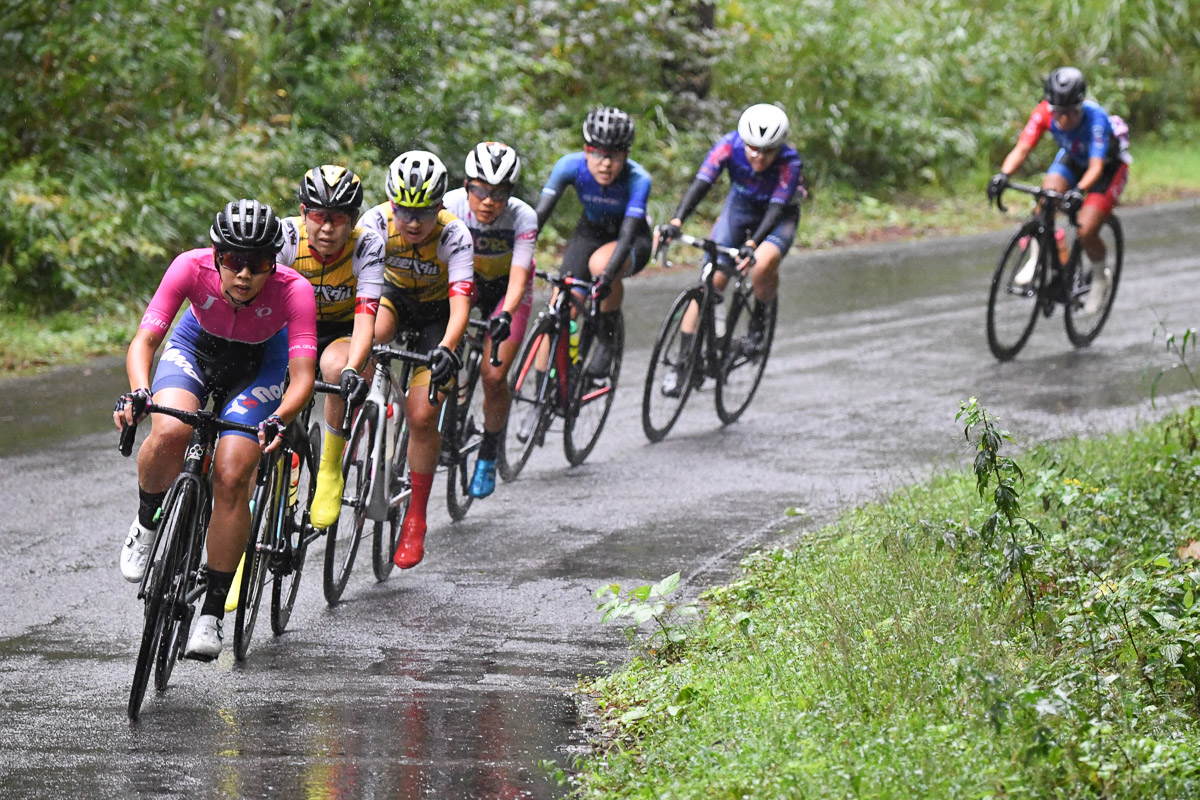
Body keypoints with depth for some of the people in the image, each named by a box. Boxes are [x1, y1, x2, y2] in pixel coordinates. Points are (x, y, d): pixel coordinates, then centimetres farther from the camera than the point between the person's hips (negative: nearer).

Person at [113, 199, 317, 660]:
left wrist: (278, 421, -57)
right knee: (170, 433, -31)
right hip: (195, 348, 1)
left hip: (258, 366, 0)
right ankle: (147, 522, 1)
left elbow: (303, 376, -38)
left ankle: (212, 613, -2)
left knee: (231, 479, -17)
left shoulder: (294, 290, -34)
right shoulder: (192, 268, -32)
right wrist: (139, 393, -53)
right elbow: (144, 340, -34)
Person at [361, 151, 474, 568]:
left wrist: (446, 349, -58)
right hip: (394, 295, 2)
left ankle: (416, 519, 4)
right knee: (370, 335, -35)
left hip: (436, 312, -2)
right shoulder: (377, 222, -26)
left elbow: (461, 304, -39)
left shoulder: (454, 236, -31)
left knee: (422, 416, -13)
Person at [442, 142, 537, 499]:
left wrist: (505, 315, -55)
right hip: (467, 281, 1)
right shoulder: (451, 206, -27)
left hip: (506, 290, -1)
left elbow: (519, 276, -37)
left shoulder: (522, 217, -30)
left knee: (494, 377, -15)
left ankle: (488, 454, 10)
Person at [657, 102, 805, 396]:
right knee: (712, 279, -11)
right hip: (740, 206, 2)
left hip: (780, 216, -2)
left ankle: (761, 312, -1)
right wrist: (676, 222, -51)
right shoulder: (729, 145, -27)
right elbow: (701, 184, -36)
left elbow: (776, 209, -39)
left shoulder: (789, 162, -32)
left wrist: (752, 245, -55)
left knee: (763, 265, -34)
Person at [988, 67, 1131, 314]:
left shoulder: (1095, 118, -37)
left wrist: (1079, 191, -63)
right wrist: (1003, 175, -52)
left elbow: (1096, 166, -45)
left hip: (1109, 166, -4)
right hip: (1072, 160, 4)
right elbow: (1022, 149, -33)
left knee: (1086, 232, -17)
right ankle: (1035, 260, -9)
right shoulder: (1044, 113, -27)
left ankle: (1100, 278, 12)